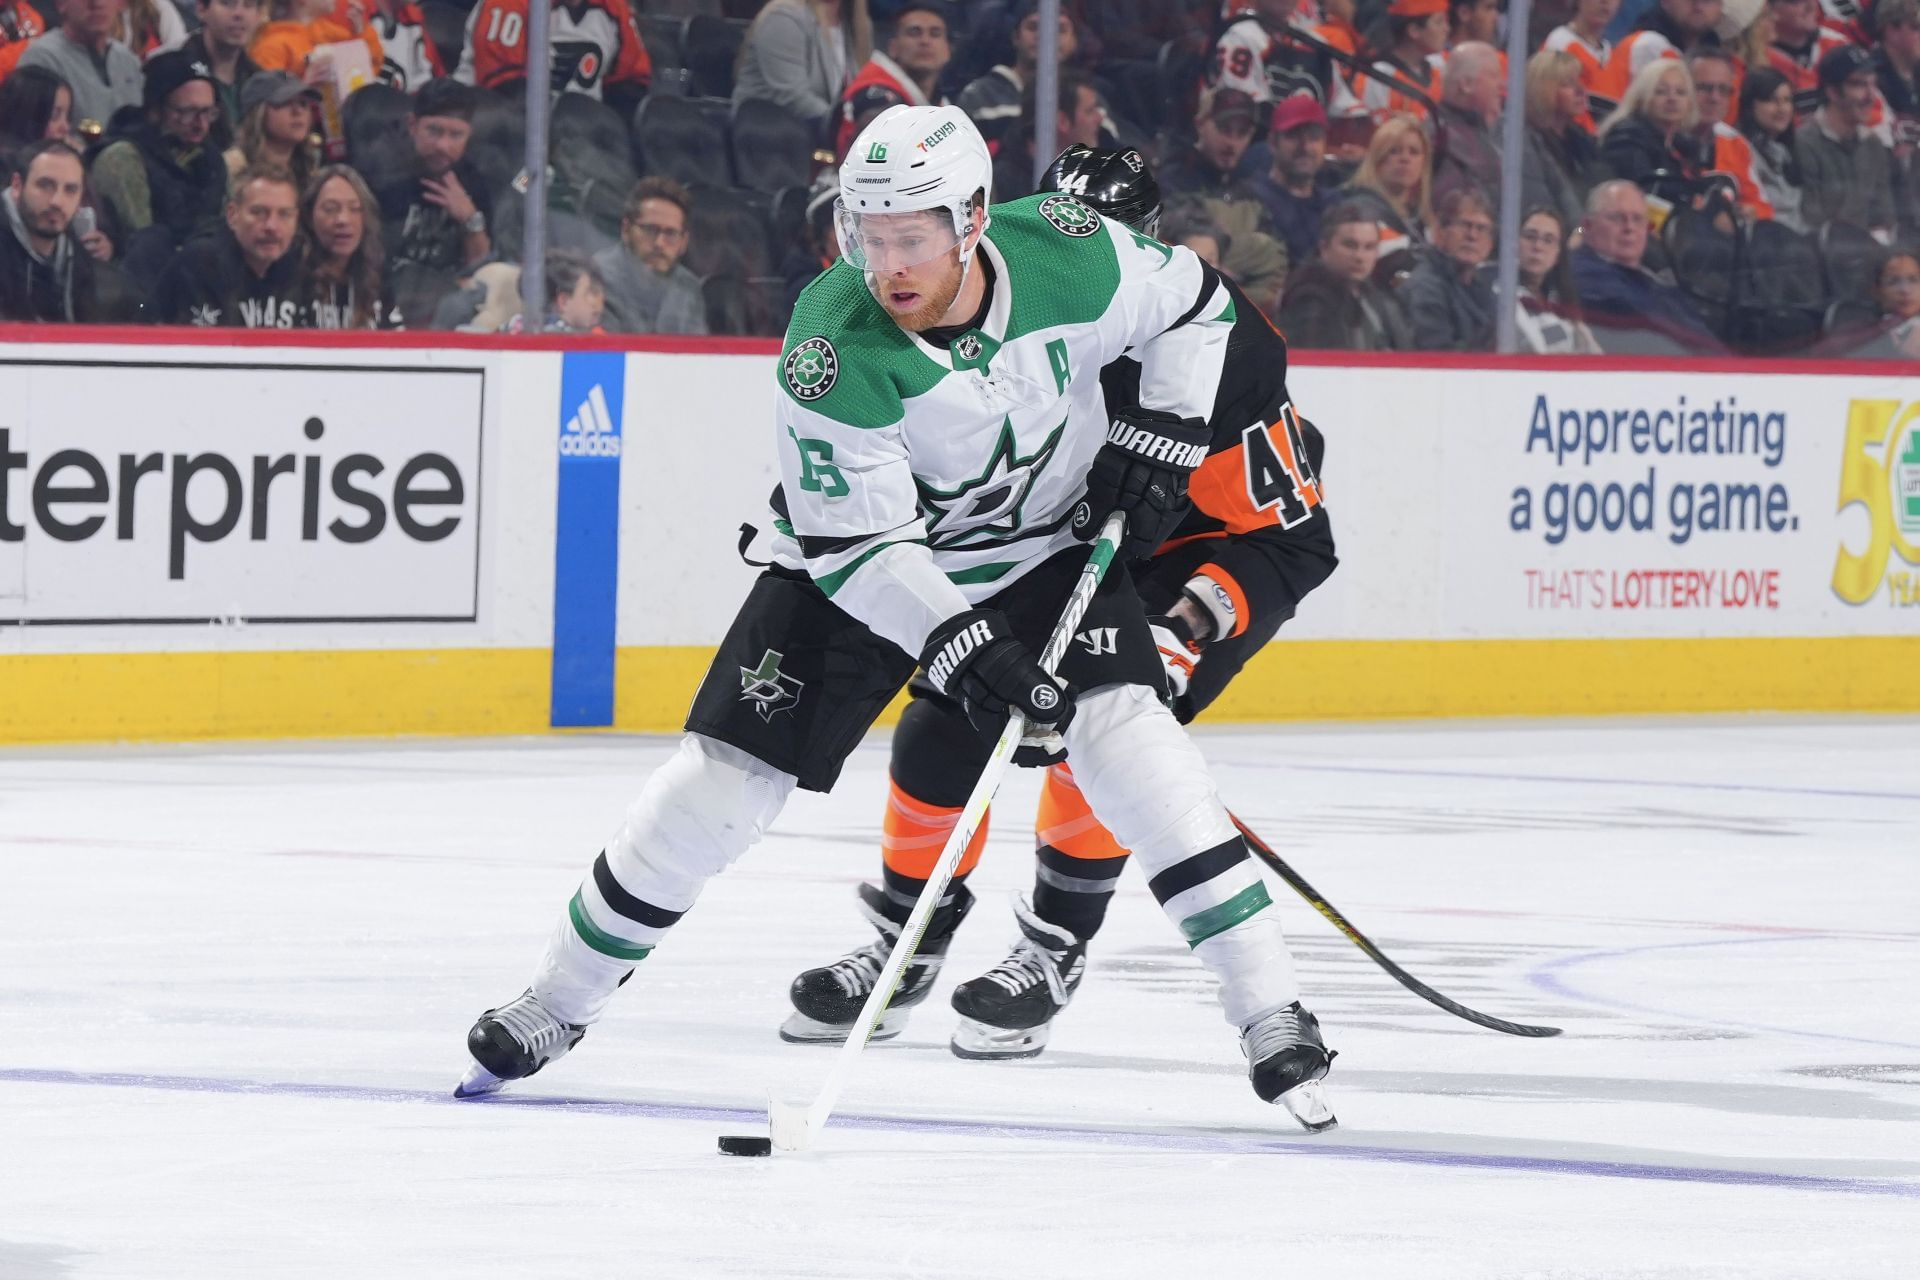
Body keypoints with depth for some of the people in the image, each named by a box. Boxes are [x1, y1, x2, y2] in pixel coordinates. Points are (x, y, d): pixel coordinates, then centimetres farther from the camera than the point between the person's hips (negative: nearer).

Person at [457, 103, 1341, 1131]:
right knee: (729, 768, -6)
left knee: (1122, 729, -21)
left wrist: (1158, 435, -10)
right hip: (865, 559, -1)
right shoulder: (833, 349, -30)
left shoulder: (1069, 256, -23)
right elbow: (855, 542, -28)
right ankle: (560, 999, 13)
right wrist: (959, 645, -38)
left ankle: (1271, 1014, -17)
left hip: (1048, 547, 1)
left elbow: (1189, 303, -1)